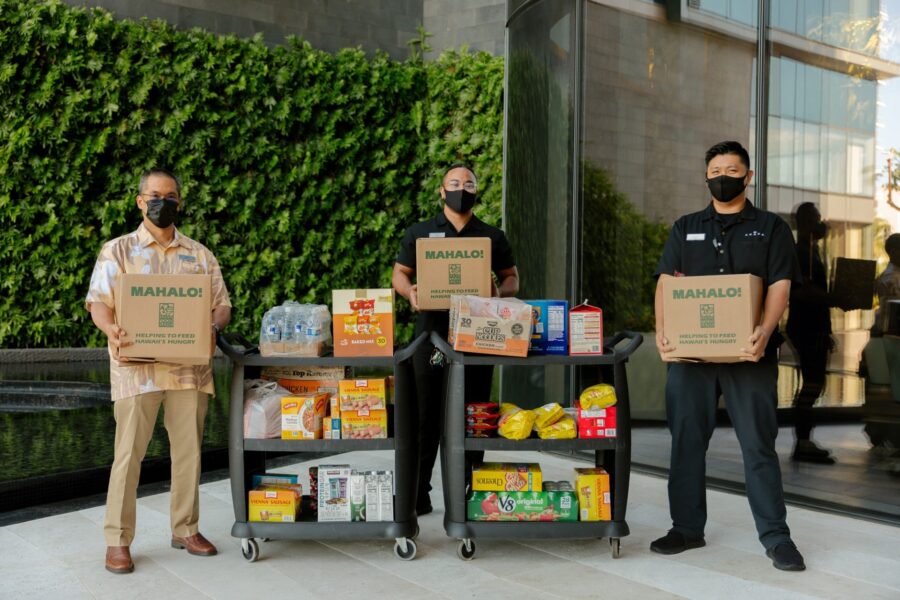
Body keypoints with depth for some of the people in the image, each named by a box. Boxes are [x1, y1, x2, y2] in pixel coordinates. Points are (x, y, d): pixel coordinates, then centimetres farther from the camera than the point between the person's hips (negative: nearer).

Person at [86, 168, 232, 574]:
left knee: (188, 449, 7)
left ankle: (186, 529, 20)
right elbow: (99, 302, -1)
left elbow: (221, 304, 12)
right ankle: (117, 539, 7)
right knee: (128, 452, -2)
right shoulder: (118, 250, 8)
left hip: (189, 365, 3)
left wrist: (214, 328, -11)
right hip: (137, 367, -2)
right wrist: (112, 330, -23)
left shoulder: (199, 255, 14)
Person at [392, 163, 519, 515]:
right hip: (432, 334, -1)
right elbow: (399, 273, 12)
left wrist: (500, 292, -9)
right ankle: (418, 495, 9)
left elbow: (511, 277, 14)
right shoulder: (420, 233, 10)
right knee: (427, 417, 1)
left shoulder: (492, 237, 12)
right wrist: (409, 292, -11)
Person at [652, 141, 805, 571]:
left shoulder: (771, 228, 9)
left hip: (749, 354, -2)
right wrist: (662, 329, -12)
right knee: (686, 441, 7)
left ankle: (775, 536, 8)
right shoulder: (685, 229, 15)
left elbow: (779, 286, -2)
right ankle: (687, 528, 19)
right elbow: (666, 282, 6)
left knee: (758, 444, -1)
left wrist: (764, 333, -20)